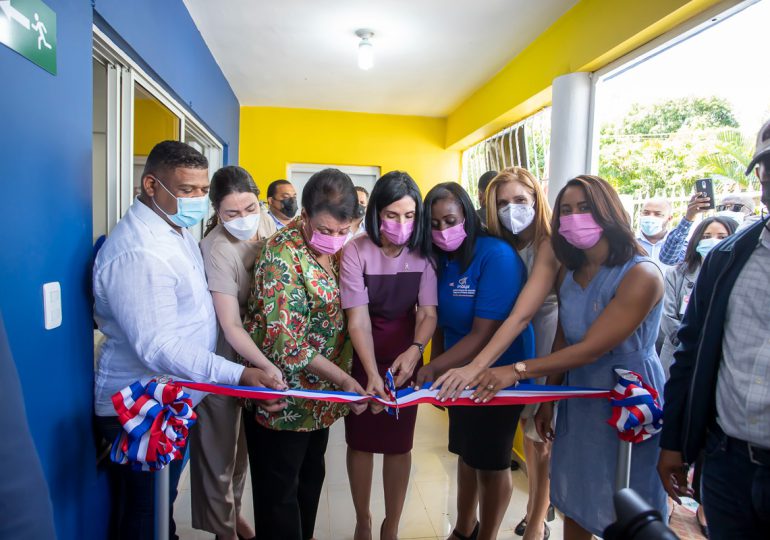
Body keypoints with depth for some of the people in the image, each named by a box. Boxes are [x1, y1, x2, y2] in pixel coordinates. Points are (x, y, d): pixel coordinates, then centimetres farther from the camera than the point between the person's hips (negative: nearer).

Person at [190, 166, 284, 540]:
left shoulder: (267, 223, -8)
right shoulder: (217, 251, -28)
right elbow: (231, 327, -30)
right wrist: (267, 367, -41)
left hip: (254, 346, 7)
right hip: (222, 354, -6)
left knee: (242, 437, 22)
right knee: (220, 443, 8)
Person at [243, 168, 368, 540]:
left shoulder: (336, 246, 0)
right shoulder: (283, 255, -23)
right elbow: (285, 341, -26)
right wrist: (344, 379, -30)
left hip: (321, 393, 7)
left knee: (311, 479, 23)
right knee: (279, 493, 11)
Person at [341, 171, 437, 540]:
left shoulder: (422, 253, -11)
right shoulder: (356, 251, -18)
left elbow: (428, 313, -12)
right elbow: (358, 317, -21)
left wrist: (415, 350, -32)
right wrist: (372, 373, -33)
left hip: (405, 356, 2)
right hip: (362, 357, -1)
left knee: (399, 444, 10)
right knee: (361, 441, 10)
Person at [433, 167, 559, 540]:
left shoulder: (549, 245, -23)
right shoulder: (501, 246, -2)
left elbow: (522, 314, -33)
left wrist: (475, 367, -41)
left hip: (549, 340, -5)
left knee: (542, 435, 7)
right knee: (527, 425, 16)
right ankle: (533, 506, 37)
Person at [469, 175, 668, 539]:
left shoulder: (642, 275, -19)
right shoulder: (569, 272, 3)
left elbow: (592, 348, -24)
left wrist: (518, 370, -28)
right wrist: (548, 400, 9)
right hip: (578, 399, 6)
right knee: (575, 503, 18)